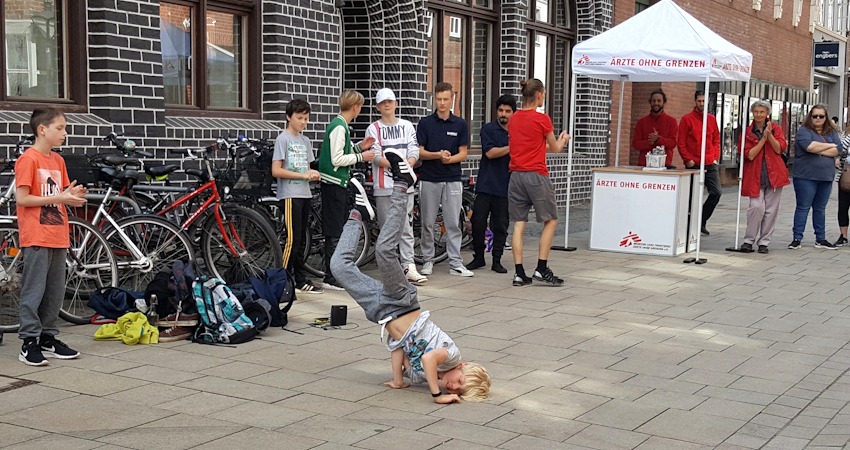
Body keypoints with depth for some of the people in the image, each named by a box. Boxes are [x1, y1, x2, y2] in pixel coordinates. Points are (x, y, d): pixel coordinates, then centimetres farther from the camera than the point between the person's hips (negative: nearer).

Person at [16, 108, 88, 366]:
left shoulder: (58, 160, 13)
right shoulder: (28, 159, -9)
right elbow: (21, 199, -14)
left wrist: (71, 196, -2)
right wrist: (57, 197, -18)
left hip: (58, 236, 8)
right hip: (36, 237, -8)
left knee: (55, 292, 11)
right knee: (34, 291, -3)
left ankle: (49, 339, 20)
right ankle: (29, 343, 3)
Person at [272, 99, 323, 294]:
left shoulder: (305, 141, 16)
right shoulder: (283, 139, -5)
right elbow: (276, 171, -12)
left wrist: (313, 173, -3)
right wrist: (303, 175, -15)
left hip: (304, 194, 7)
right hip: (289, 195, -7)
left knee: (301, 239, 11)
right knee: (292, 239, -10)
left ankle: (300, 280, 17)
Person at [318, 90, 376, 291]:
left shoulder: (341, 125, 14)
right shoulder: (339, 127, -16)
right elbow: (337, 159, -20)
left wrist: (359, 147, 9)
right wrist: (361, 156, -12)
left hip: (339, 183, 10)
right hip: (333, 183, -10)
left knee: (340, 230, 16)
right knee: (335, 232, -6)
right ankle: (330, 278, -1)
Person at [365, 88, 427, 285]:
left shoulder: (407, 126, 12)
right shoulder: (374, 129, 6)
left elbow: (414, 152, 3)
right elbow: (376, 156, -6)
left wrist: (407, 165, -18)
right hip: (383, 186, -1)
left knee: (406, 226, -3)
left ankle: (409, 267, -6)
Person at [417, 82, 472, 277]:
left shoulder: (460, 124, 5)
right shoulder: (425, 123, 3)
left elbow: (463, 154, 4)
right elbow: (419, 152, -1)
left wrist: (450, 158, -16)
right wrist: (437, 155, -18)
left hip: (452, 179, 0)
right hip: (429, 178, 0)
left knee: (453, 223, 0)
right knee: (428, 223, 5)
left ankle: (455, 263, 3)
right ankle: (428, 261, 15)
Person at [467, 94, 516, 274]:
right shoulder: (488, 129, 3)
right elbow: (490, 152, -10)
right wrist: (510, 148, -14)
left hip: (505, 187, 2)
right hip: (486, 185, -2)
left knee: (501, 225, 5)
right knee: (478, 222, -2)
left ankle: (497, 260, 14)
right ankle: (478, 257, 13)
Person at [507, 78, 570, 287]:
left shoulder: (513, 119, 8)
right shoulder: (542, 119, -9)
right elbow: (556, 148, 5)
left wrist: (553, 141, 32)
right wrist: (563, 139, 27)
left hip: (516, 174, 6)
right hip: (536, 176, -6)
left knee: (519, 224, 6)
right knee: (551, 220, 8)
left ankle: (519, 273, 3)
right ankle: (541, 269, 3)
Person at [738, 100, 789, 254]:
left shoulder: (775, 128, 7)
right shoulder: (747, 132, 3)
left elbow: (780, 149, -4)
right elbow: (750, 155, -7)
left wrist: (769, 135, -15)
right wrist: (763, 138, -12)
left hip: (773, 174, 2)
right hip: (755, 175, -2)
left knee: (771, 210, 3)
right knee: (756, 206, -16)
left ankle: (764, 242, 14)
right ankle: (749, 240, -2)